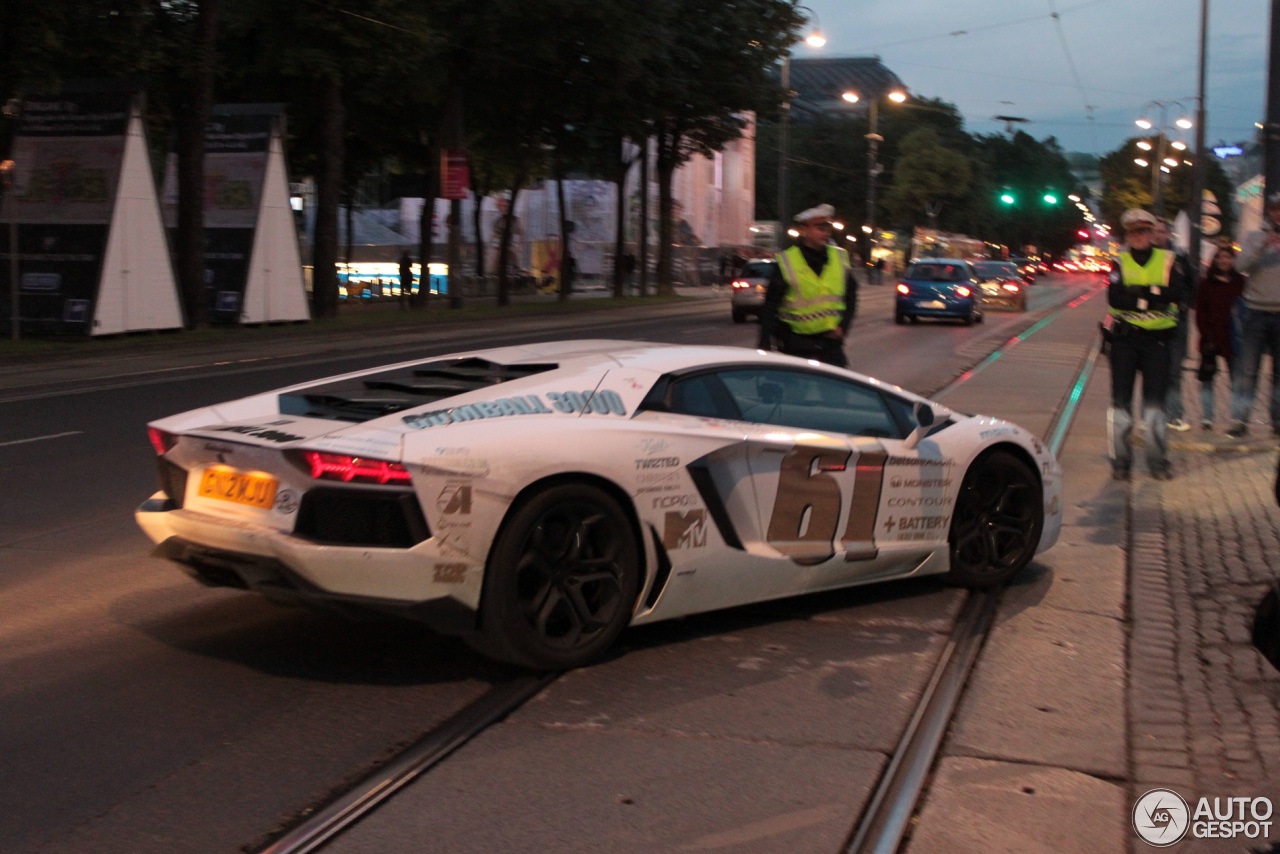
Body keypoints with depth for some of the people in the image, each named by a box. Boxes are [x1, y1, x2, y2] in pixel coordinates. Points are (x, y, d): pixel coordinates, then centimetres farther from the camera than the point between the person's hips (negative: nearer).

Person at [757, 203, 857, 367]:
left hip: (831, 341, 4)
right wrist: (765, 346, -11)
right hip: (796, 344, -4)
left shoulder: (840, 258, 5)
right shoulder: (786, 262, -8)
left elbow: (851, 296, 16)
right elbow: (770, 307, -6)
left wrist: (843, 326, 1)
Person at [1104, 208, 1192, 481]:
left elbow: (1177, 294, -11)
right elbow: (1114, 298, -11)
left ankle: (1158, 461, 9)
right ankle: (1121, 461, 9)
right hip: (1124, 338, 0)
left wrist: (1136, 294, -19)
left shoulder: (1168, 260, 5)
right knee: (1121, 401, 2)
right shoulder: (1119, 263, 5)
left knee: (1155, 402, 1)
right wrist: (1154, 295, -17)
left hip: (1157, 338, 0)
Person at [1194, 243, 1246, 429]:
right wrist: (1206, 335, -8)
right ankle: (1206, 418, 6)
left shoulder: (1240, 282, 6)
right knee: (1206, 378, 1)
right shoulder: (1206, 283, 5)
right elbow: (1200, 311, 2)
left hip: (1232, 336, 0)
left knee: (1237, 378, 1)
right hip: (1211, 337, 0)